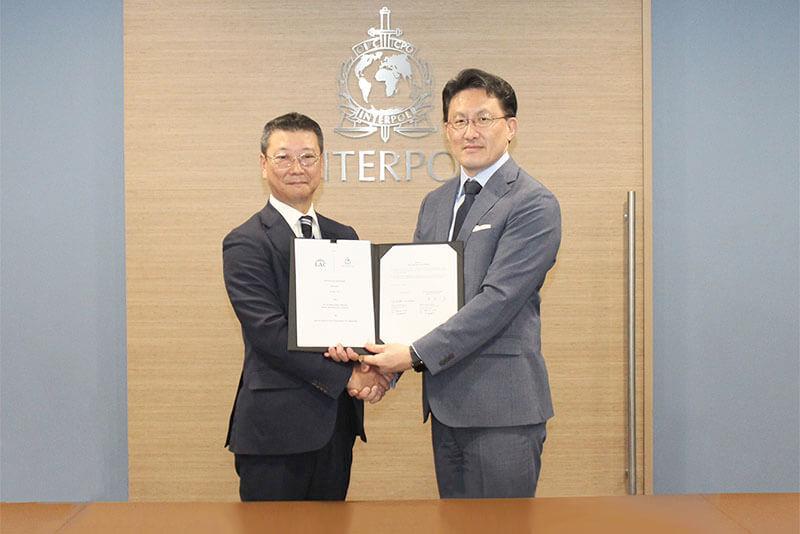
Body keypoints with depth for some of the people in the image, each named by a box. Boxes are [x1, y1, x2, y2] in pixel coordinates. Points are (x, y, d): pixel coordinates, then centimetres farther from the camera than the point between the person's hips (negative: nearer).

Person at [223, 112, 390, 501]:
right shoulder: (246, 243, -8)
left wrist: (365, 366, -14)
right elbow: (269, 333, -16)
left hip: (337, 421, 6)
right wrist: (345, 377, -16)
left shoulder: (344, 237, 13)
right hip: (276, 425, -6)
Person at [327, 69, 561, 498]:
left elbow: (496, 300, -18)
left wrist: (416, 354, -20)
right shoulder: (436, 203, 15)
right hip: (445, 402, 7)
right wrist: (380, 361, -4)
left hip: (502, 408, -7)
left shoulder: (534, 204, -10)